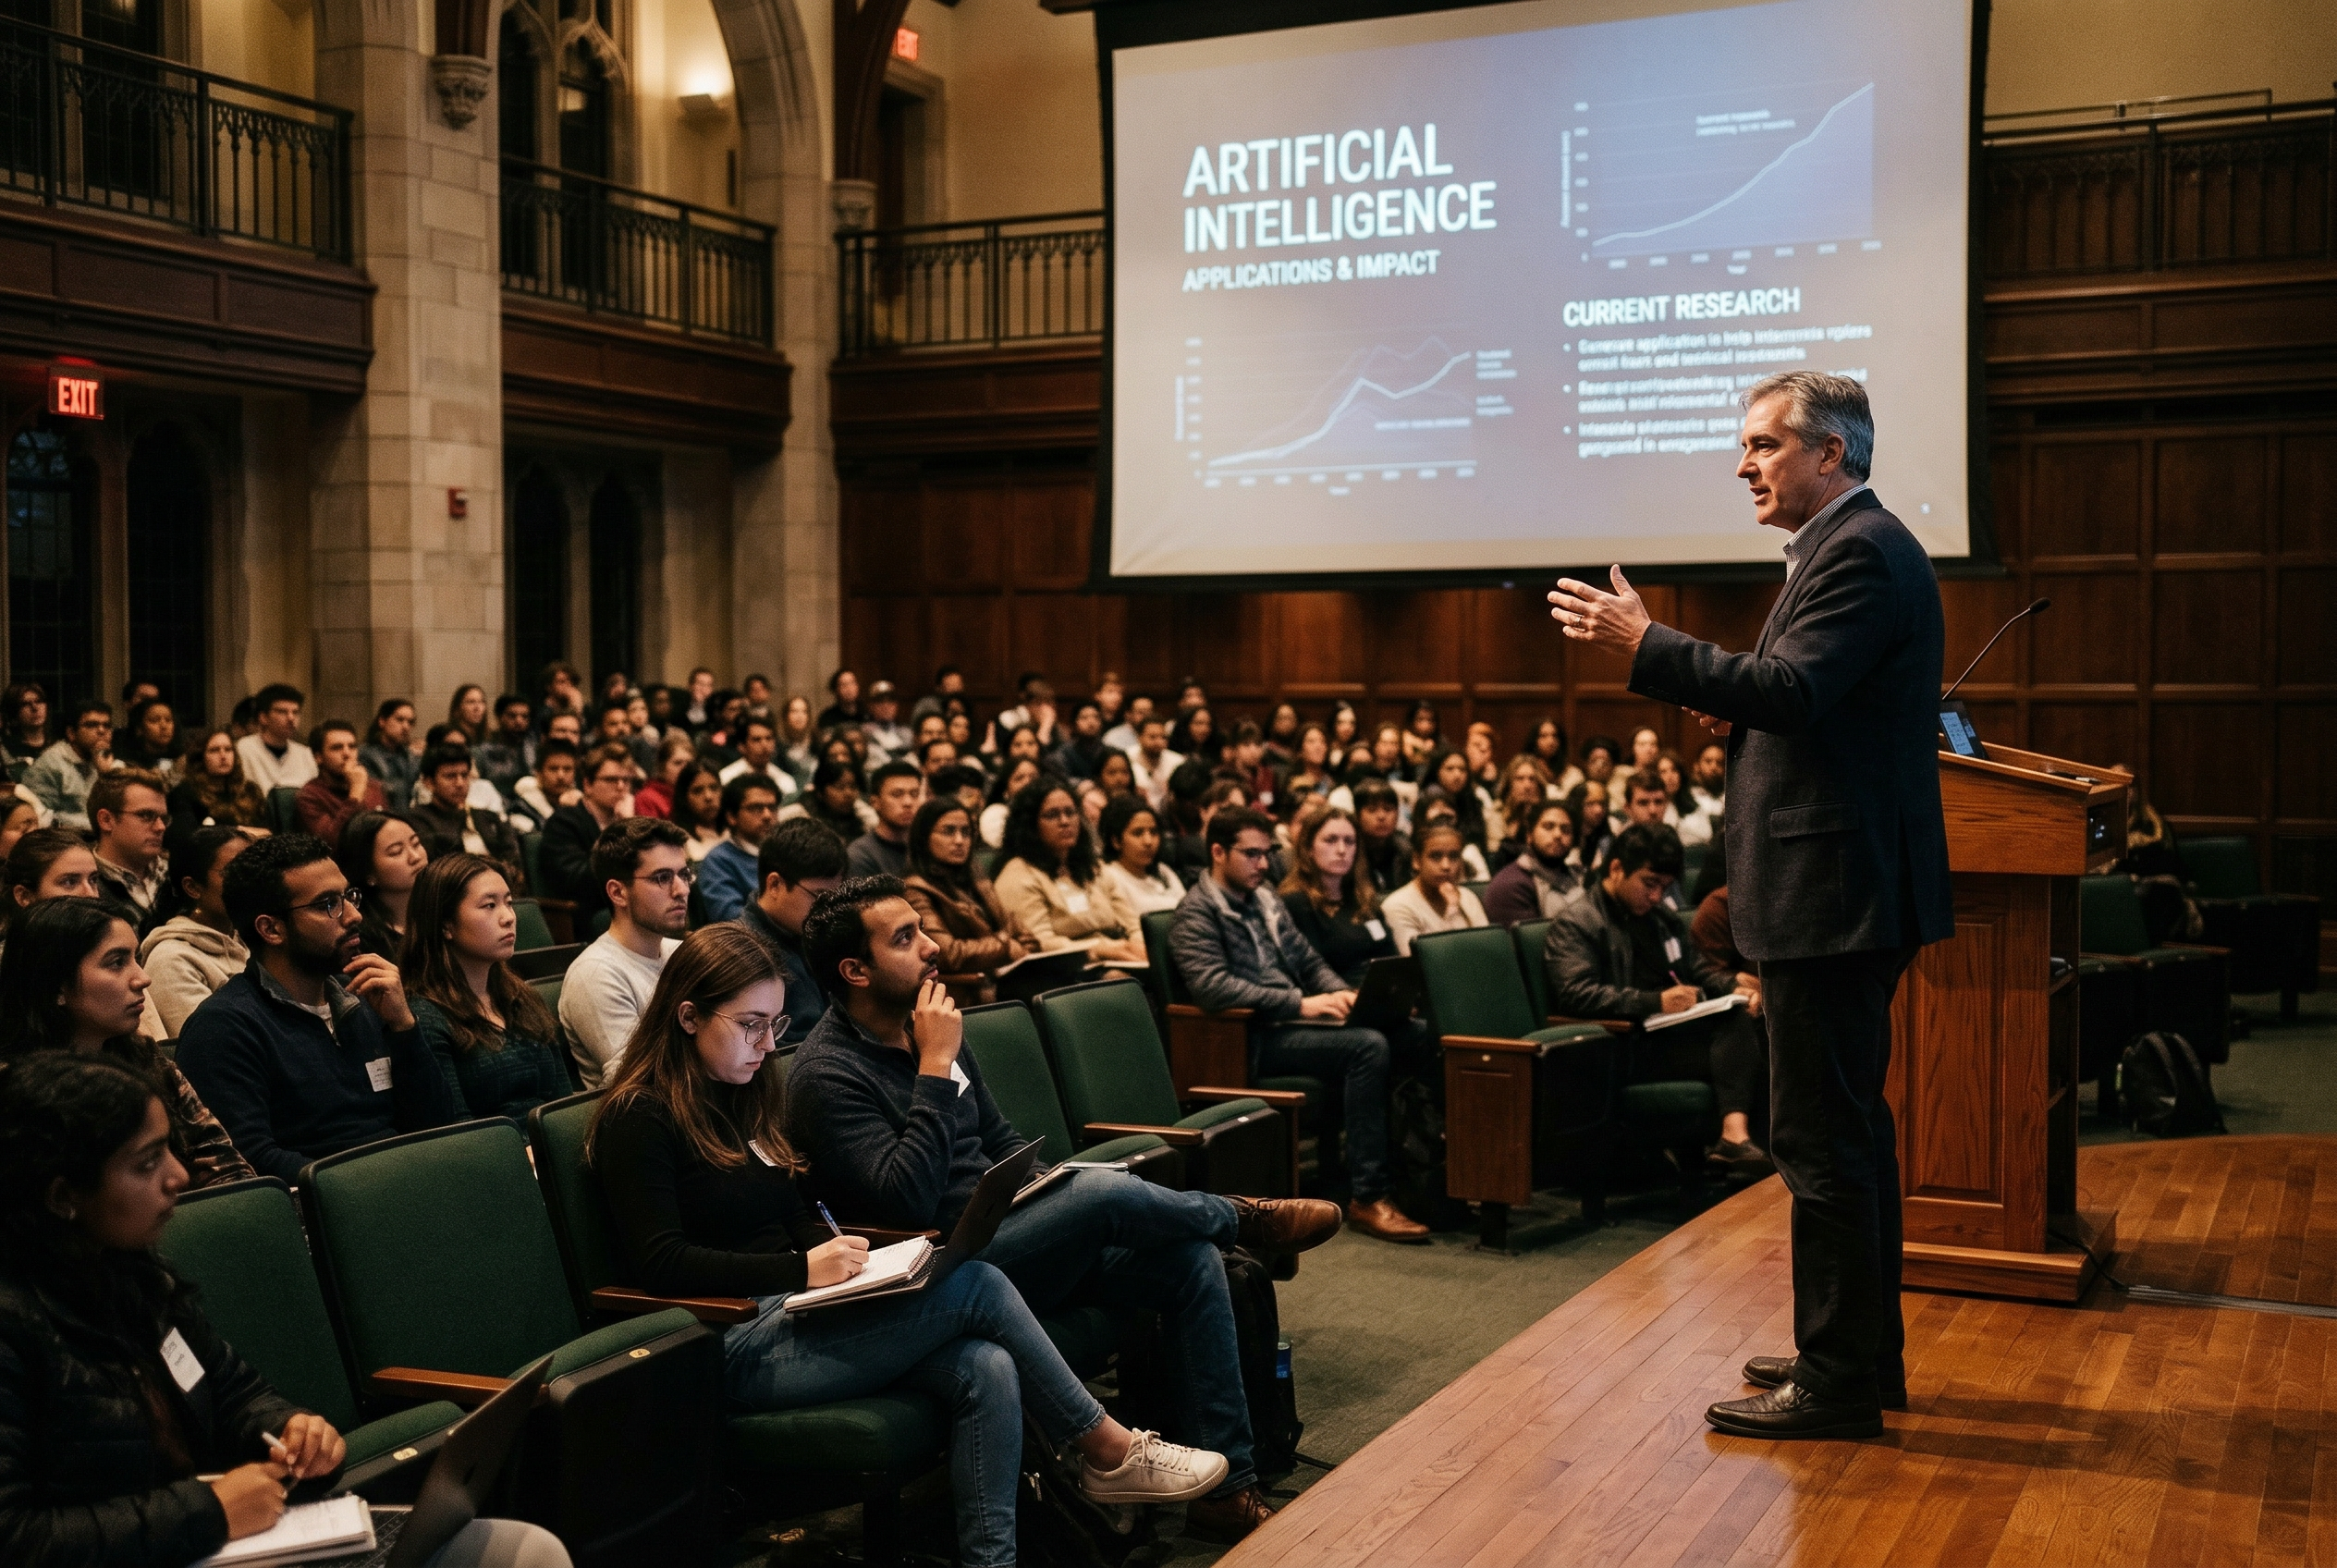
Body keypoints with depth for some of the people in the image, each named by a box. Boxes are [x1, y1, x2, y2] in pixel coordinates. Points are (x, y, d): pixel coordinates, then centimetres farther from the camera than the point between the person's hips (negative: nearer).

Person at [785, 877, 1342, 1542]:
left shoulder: (929, 1025, 11)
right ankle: (1247, 1217, 4)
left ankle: (1225, 1489, -5)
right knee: (1106, 1191, -29)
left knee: (1191, 1258, -9)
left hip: (1007, 1232, 9)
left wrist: (1057, 1200, 6)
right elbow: (907, 1198, -27)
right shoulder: (826, 1075, -14)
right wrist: (936, 1065, -24)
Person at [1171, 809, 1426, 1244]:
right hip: (1254, 1040, -8)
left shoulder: (1265, 899, 20)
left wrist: (1341, 993, 1)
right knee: (1368, 1047, -30)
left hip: (1293, 1022, 8)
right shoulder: (1198, 912, -5)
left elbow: (1308, 961, 24)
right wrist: (1300, 1004, -22)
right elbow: (1212, 985, -20)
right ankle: (1366, 1198, -27)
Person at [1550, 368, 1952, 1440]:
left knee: (1820, 1136, -6)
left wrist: (1645, 647, -24)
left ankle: (1838, 1382, 2)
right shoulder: (1853, 547, 19)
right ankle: (1861, 1350, 28)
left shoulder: (1859, 553, -14)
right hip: (1851, 891, 11)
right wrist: (1736, 713, 6)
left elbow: (1794, 689, -27)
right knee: (1847, 1126, 17)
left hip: (1834, 895, -11)